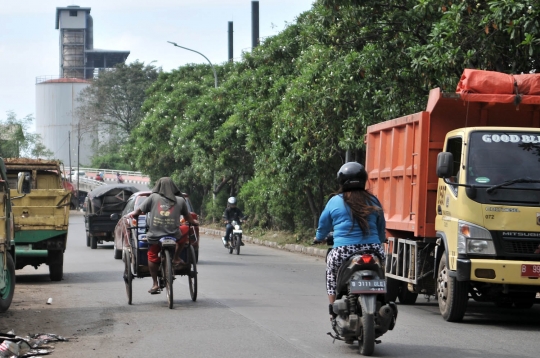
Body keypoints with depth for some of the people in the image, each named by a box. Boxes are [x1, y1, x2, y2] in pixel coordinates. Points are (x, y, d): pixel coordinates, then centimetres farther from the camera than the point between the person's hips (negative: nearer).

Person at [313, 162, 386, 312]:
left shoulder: (335, 201, 5)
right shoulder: (373, 201, 11)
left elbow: (324, 225, 15)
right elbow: (381, 228, 19)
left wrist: (318, 238, 37)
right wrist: (380, 241, 40)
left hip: (343, 251, -2)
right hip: (373, 251, 2)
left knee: (332, 276, 23)